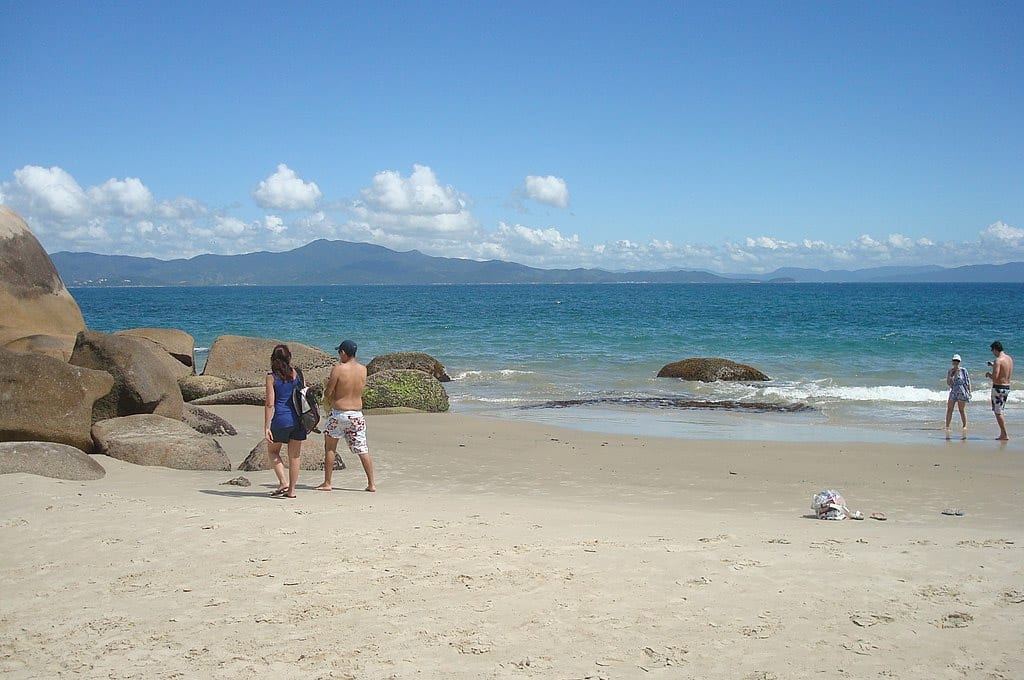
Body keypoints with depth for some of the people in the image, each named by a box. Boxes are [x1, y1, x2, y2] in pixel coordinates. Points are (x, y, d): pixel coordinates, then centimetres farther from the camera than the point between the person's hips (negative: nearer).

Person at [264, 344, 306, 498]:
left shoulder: (271, 377, -6)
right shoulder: (296, 374, 4)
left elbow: (270, 404, -10)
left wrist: (267, 427, -9)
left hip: (281, 419, -3)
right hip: (298, 419, 3)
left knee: (273, 451, 17)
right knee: (294, 455, 10)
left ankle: (283, 481, 2)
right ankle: (291, 490, 12)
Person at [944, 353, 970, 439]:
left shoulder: (963, 370, -2)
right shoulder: (950, 371, 9)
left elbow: (968, 382, 0)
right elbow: (948, 383, 6)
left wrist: (970, 392, -7)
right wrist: (950, 375, -7)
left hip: (962, 392, -4)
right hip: (953, 393, 4)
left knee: (961, 410, -2)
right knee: (949, 410, -1)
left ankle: (965, 428, 6)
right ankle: (947, 428, 3)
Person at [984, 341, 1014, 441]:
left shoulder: (998, 360, -18)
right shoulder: (1010, 358, 9)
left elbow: (995, 377, -24)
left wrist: (988, 374, -4)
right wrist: (994, 365, 28)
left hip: (998, 387, -8)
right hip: (1007, 387, 8)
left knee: (997, 412, -2)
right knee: (1000, 411, 18)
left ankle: (1005, 435, -4)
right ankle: (1002, 434, 17)